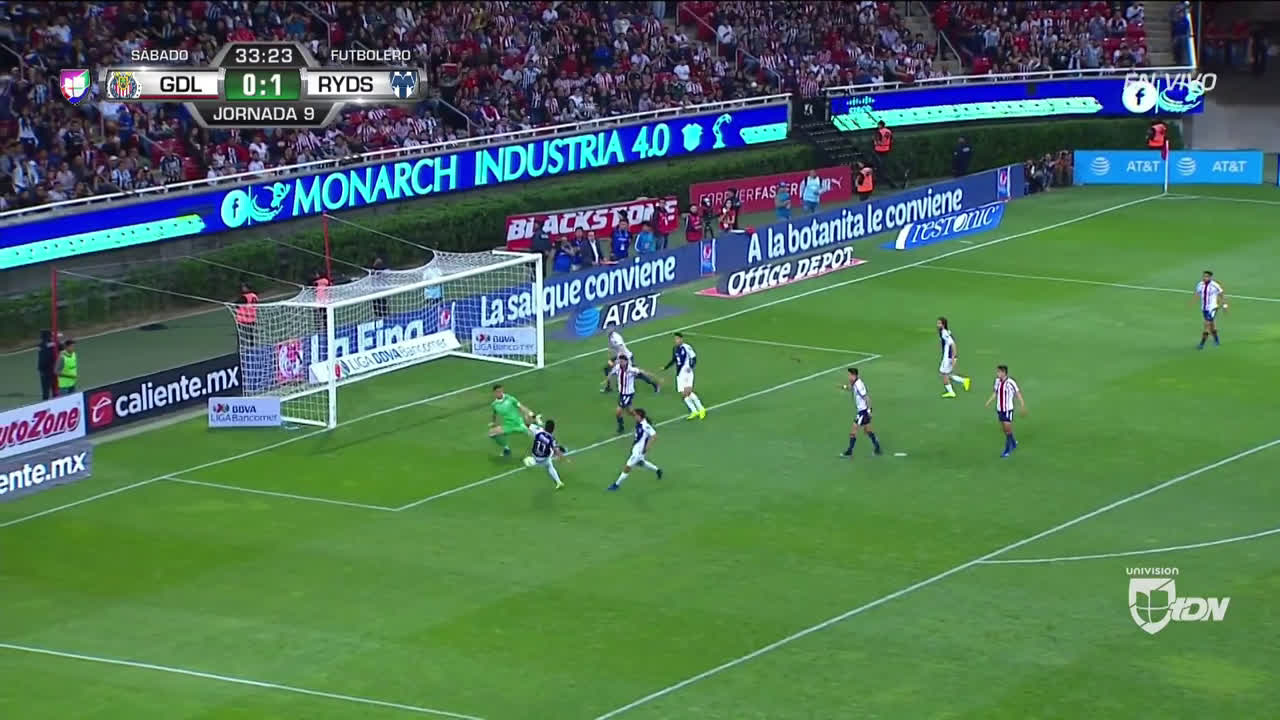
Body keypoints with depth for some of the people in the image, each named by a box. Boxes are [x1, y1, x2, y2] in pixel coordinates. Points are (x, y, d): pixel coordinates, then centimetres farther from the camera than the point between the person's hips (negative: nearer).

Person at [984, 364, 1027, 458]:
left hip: (1008, 410, -6)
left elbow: (1018, 394, -10)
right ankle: (1013, 444, 37)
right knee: (1005, 429, 15)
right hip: (999, 409, 6)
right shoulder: (997, 381, 1)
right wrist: (988, 402, 13)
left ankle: (1007, 450, 3)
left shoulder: (1011, 383, -18)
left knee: (1008, 429, -6)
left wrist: (1023, 407, -12)